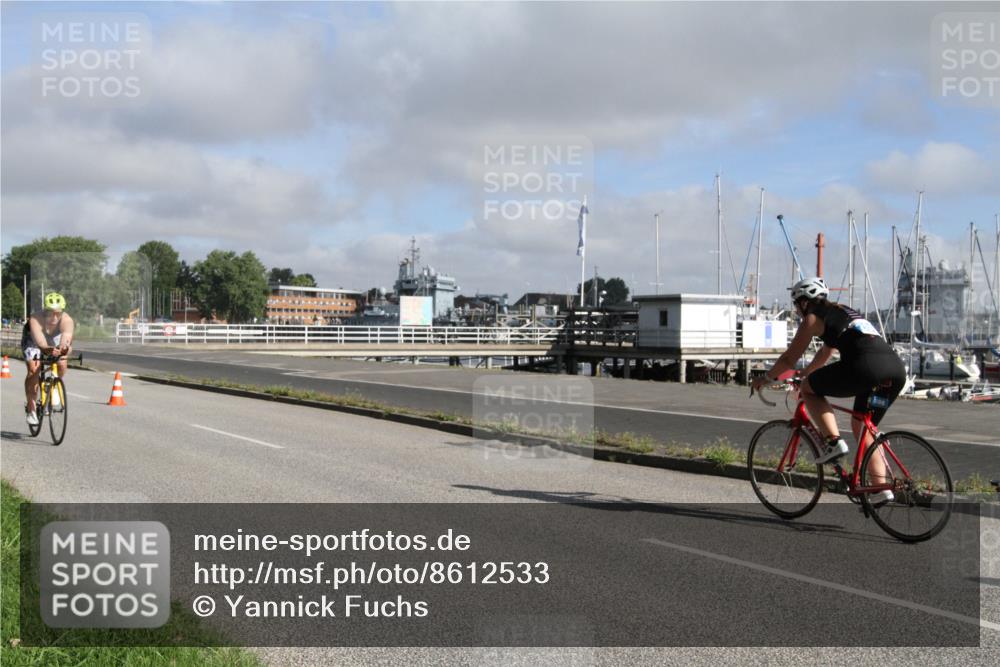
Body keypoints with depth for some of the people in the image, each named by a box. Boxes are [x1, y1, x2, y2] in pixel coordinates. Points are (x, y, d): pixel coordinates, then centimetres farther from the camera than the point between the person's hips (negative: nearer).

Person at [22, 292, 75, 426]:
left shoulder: (67, 321, -35)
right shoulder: (36, 319, -40)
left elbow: (66, 339, -50)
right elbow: (40, 342, -53)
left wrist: (65, 348, -73)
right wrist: (49, 350, -74)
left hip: (54, 339, 2)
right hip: (33, 339, -2)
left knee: (62, 365, -21)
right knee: (33, 371, -19)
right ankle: (30, 408, -5)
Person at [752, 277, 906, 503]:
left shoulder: (813, 317, 11)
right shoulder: (842, 312, 34)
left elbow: (789, 359, 13)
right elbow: (825, 354, 48)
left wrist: (766, 378, 28)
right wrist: (803, 373, 59)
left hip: (866, 365, -8)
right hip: (896, 368, 8)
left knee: (809, 388, 11)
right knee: (862, 427, 22)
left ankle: (834, 442, -1)